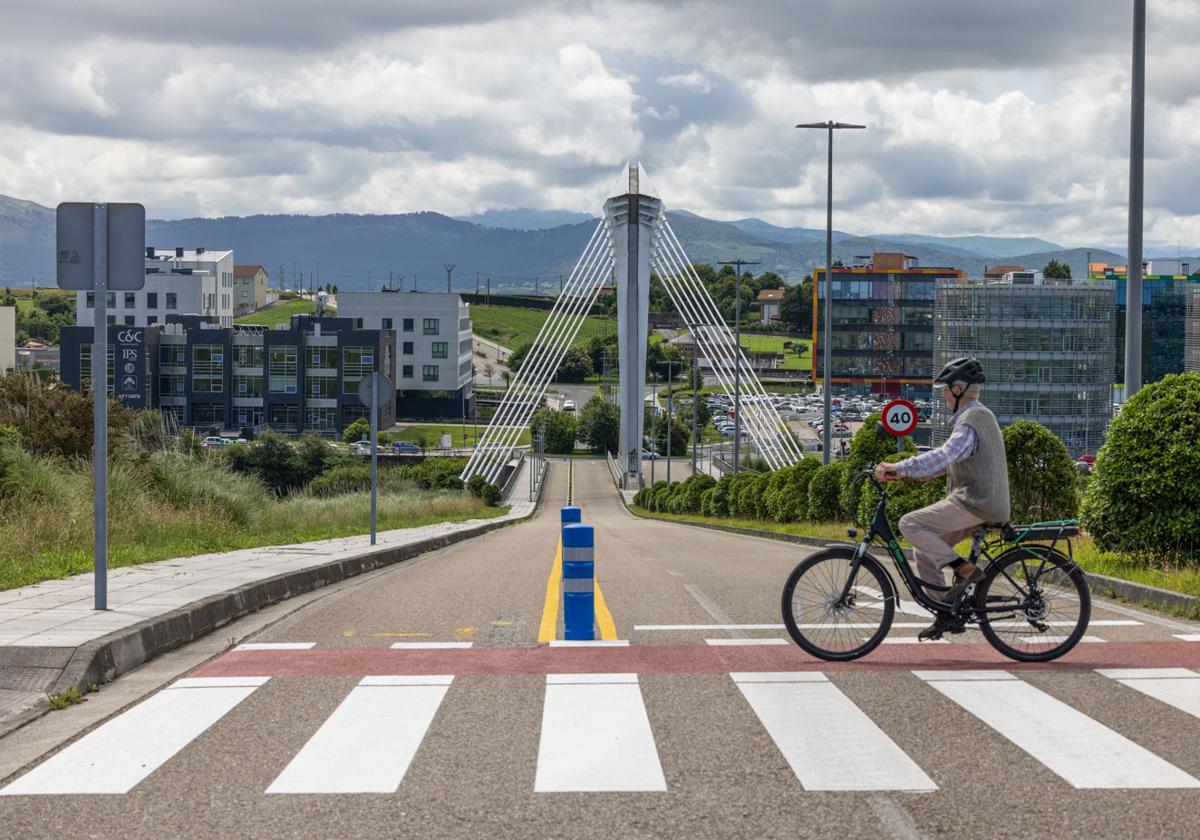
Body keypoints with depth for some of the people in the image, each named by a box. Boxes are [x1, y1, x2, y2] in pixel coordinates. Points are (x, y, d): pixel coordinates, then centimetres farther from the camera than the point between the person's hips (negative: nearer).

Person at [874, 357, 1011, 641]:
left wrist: (899, 467, -32)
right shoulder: (980, 416, 20)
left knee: (910, 524, -14)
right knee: (925, 551, 11)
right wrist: (903, 473, 14)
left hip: (974, 504, -10)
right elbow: (946, 461, 22)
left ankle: (964, 569, -15)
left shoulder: (970, 421, -13)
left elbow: (942, 456, -30)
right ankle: (946, 615, 12)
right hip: (982, 504, 10)